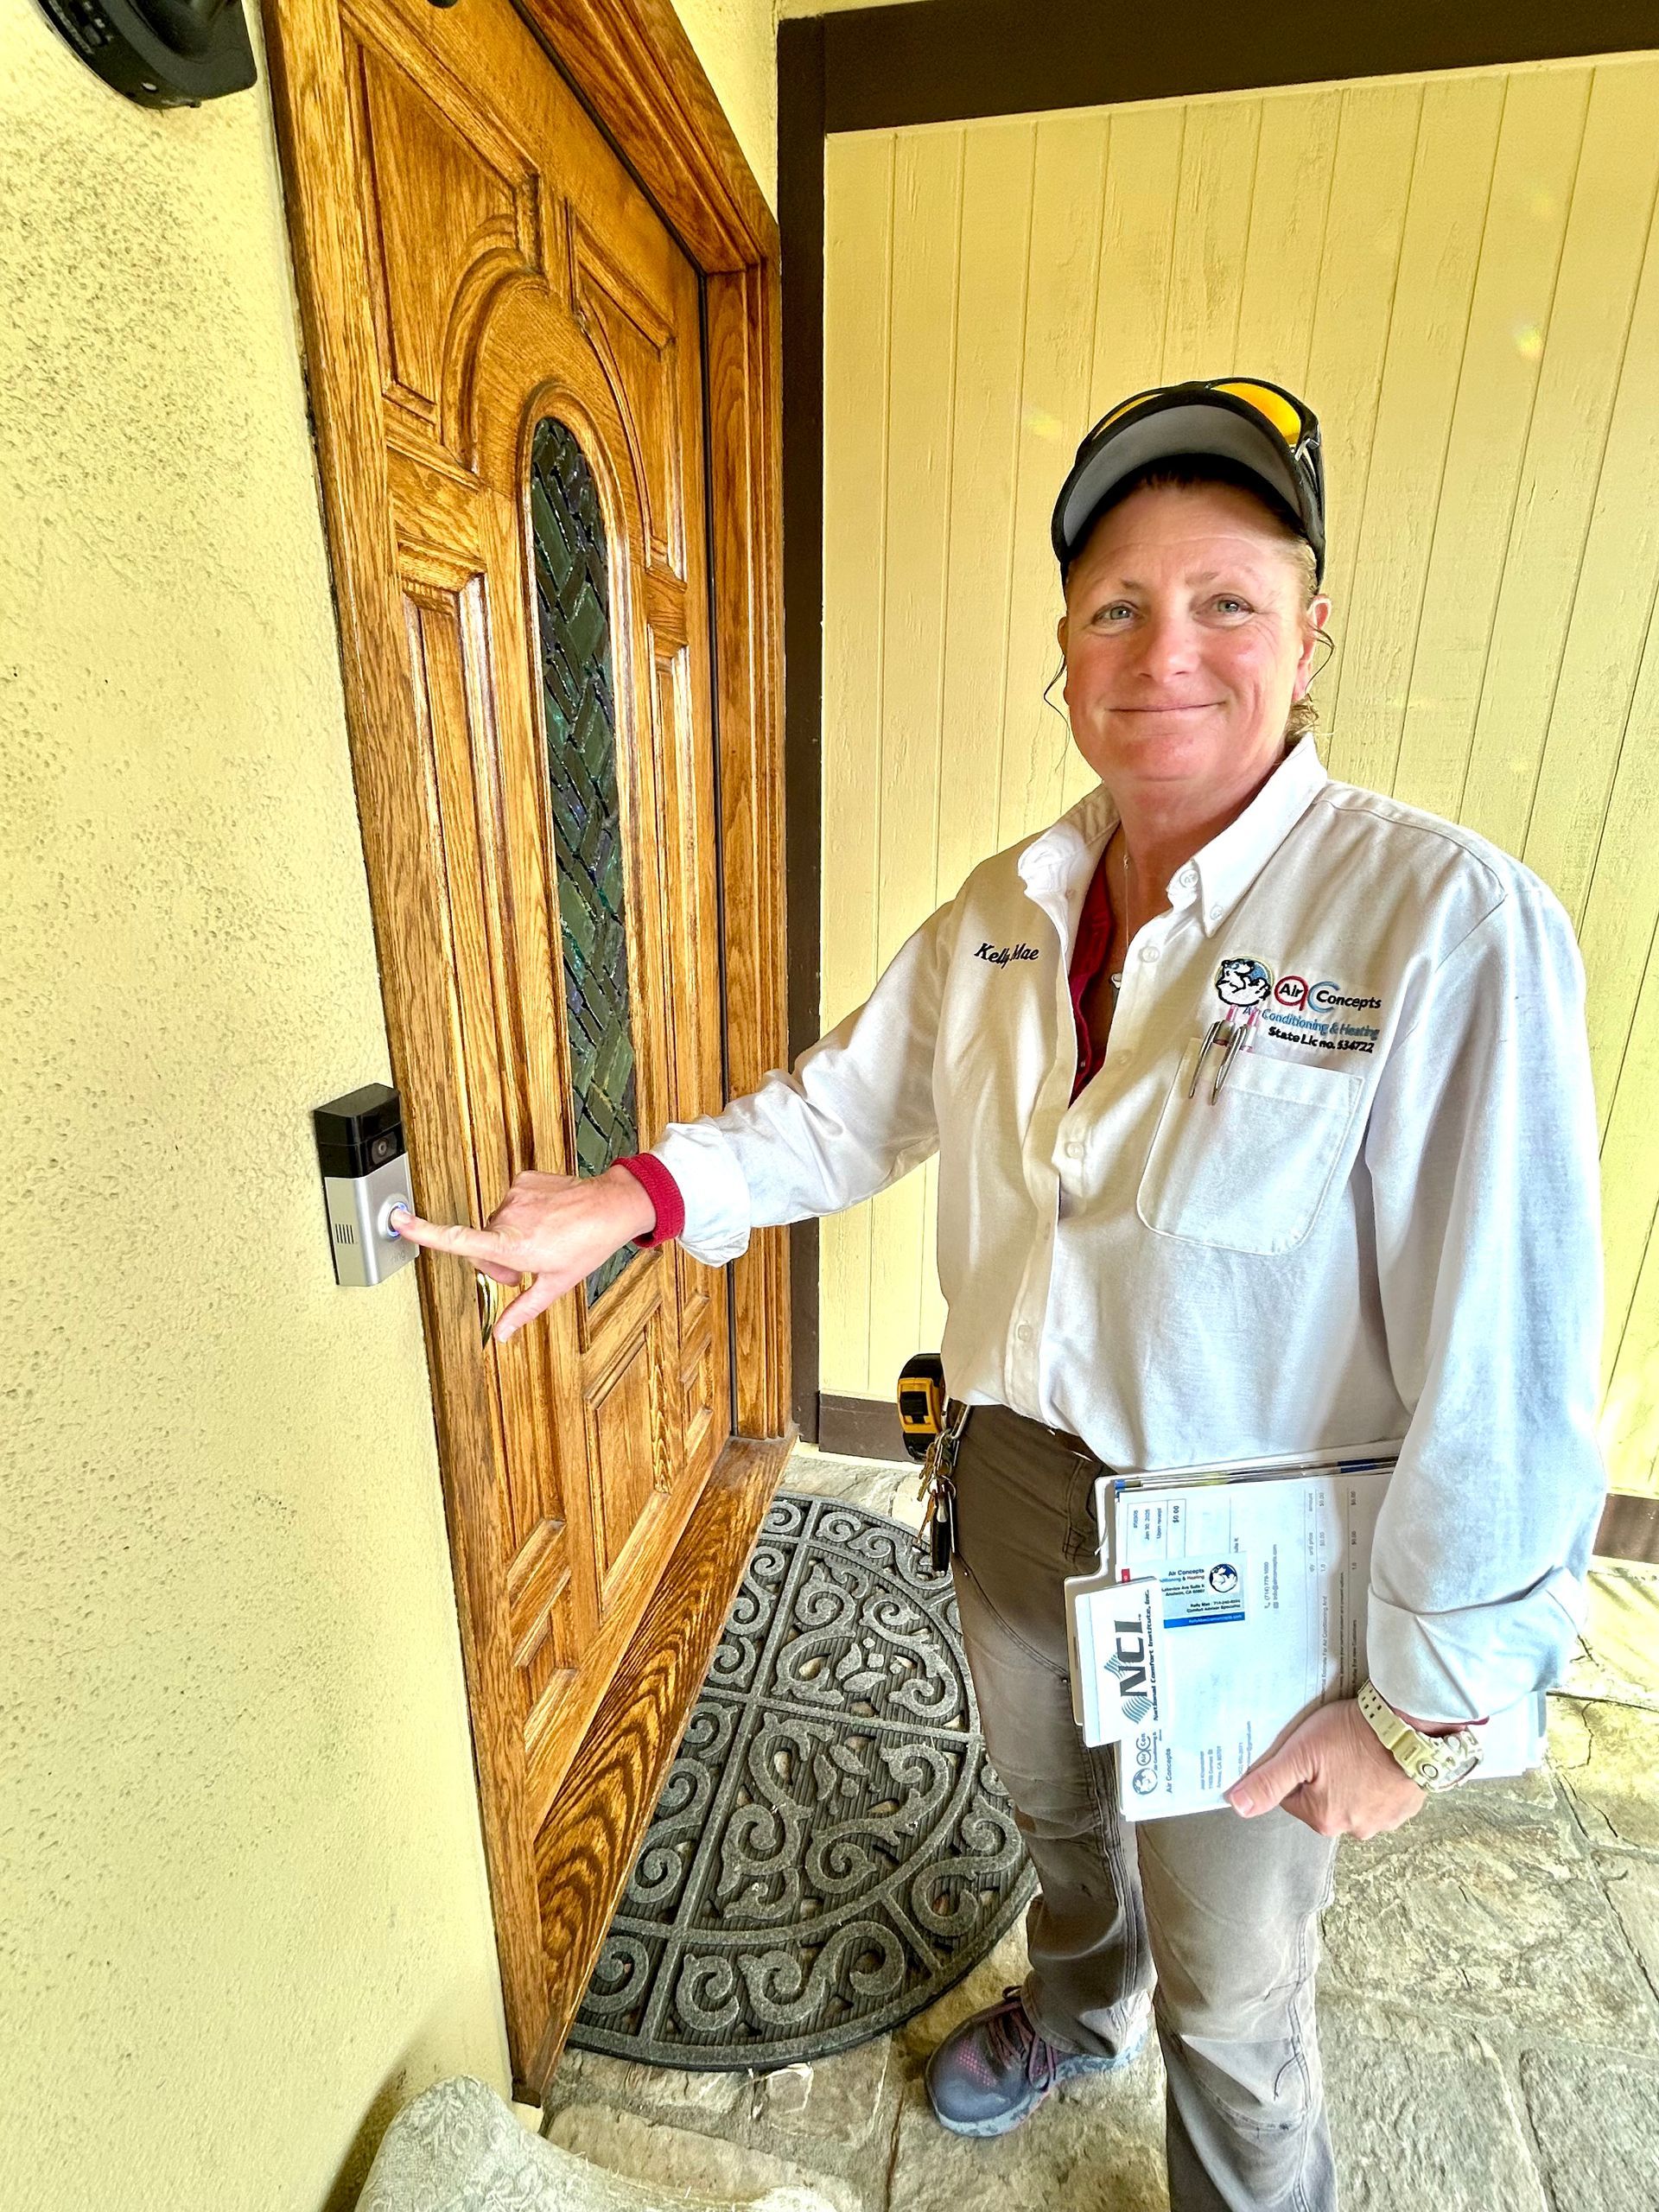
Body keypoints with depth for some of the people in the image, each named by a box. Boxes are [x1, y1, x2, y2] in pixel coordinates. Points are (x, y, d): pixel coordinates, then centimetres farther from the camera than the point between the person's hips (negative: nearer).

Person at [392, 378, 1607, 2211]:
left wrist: (1422, 1701, -16)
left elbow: (1505, 1371, -22)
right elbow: (851, 1102, 3)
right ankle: (1077, 2005, 70)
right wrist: (625, 1200, -8)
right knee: (1045, 1799, 35)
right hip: (1017, 1479, 6)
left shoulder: (1444, 920, -23)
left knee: (1229, 1988, 22)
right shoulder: (1004, 907, -4)